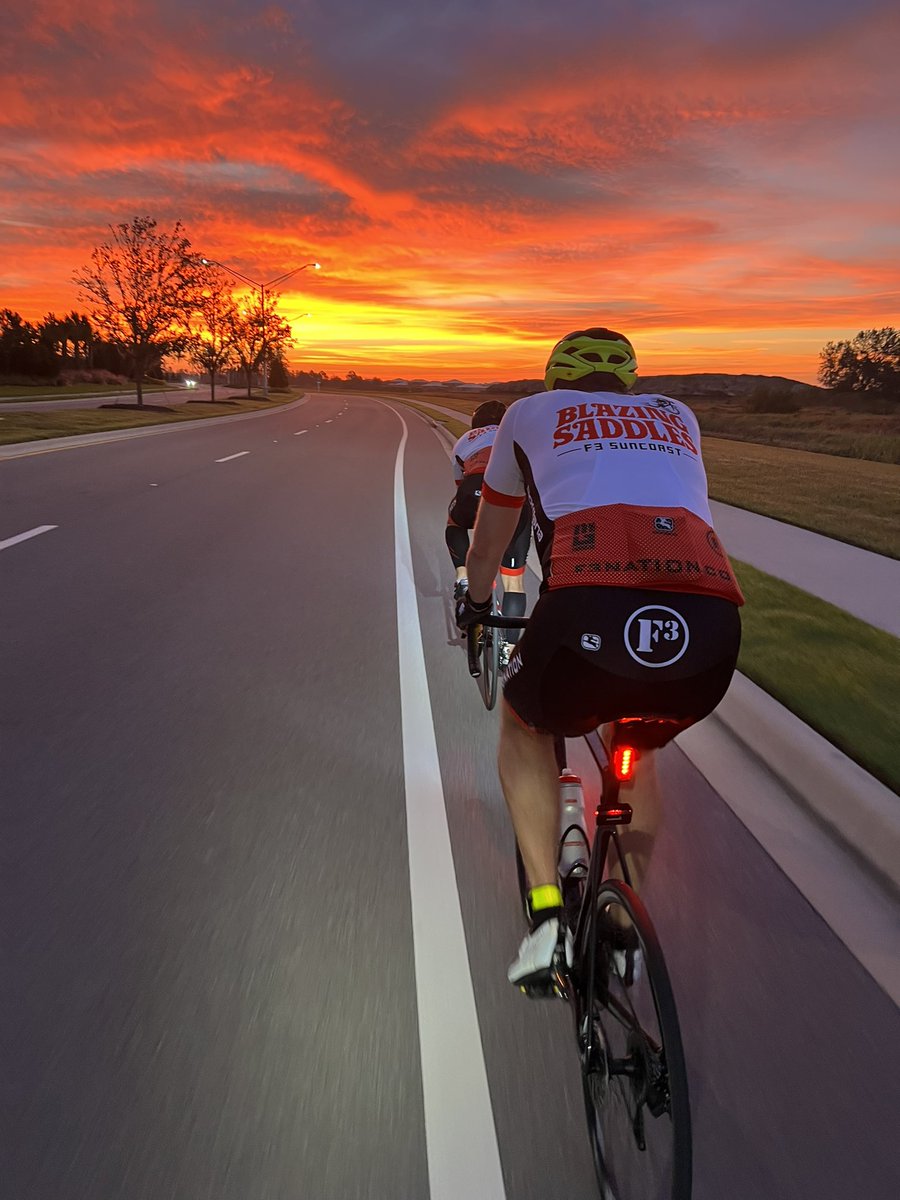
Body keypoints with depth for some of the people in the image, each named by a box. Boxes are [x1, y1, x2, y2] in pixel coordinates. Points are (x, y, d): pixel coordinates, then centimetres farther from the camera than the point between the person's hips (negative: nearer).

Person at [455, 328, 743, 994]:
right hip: (712, 623, 4)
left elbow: (487, 544, 38)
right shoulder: (676, 417, 34)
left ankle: (547, 914, 17)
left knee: (523, 724, 28)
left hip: (591, 607, -3)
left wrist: (474, 601, 58)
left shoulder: (530, 413, 28)